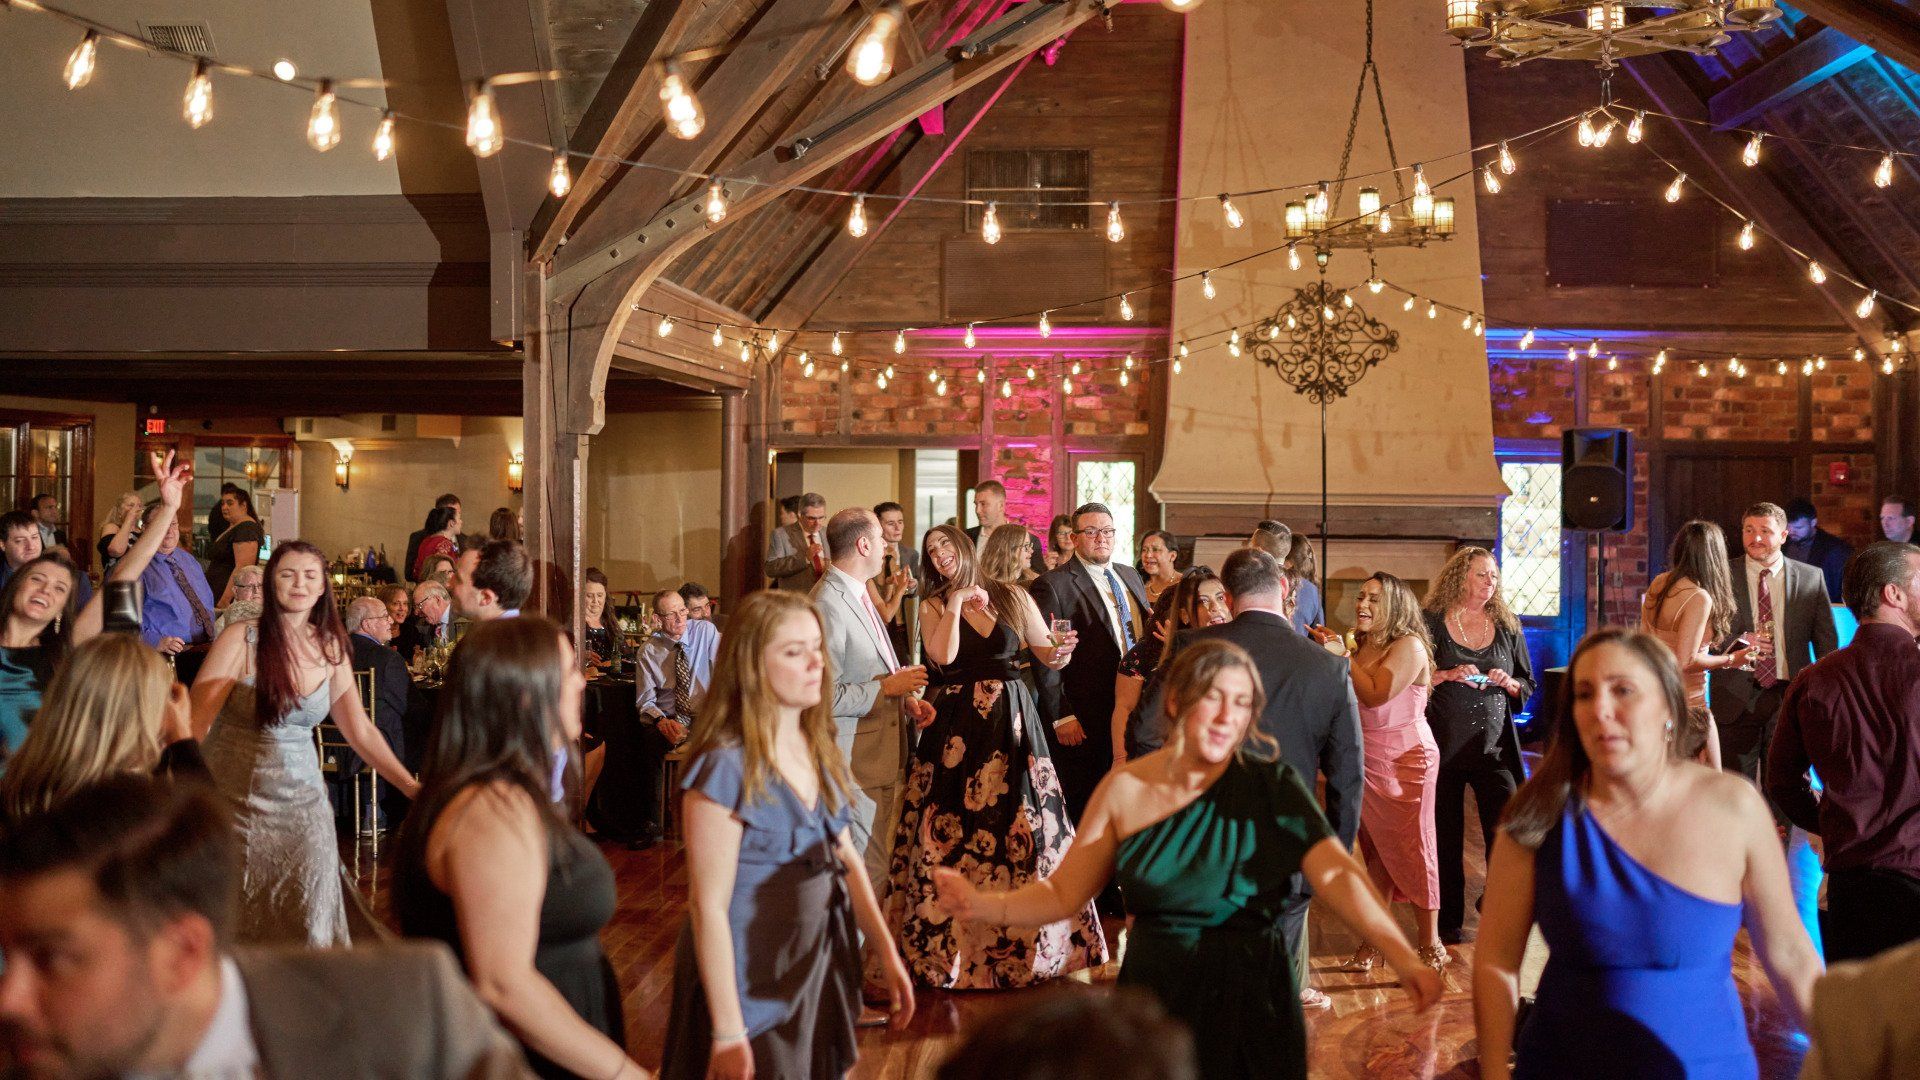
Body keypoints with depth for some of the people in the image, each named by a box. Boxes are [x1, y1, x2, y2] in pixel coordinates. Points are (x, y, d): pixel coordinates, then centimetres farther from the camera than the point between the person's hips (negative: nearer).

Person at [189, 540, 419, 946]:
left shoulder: (332, 649, 3)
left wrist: (413, 788, 3)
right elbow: (196, 721, -13)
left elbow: (361, 731, 9)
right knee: (237, 929, 3)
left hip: (302, 802, 3)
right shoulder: (241, 639, -9)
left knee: (310, 930, -1)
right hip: (234, 802, -3)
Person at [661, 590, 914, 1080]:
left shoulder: (821, 754, 3)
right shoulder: (725, 768, -19)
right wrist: (728, 1032, -19)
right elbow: (709, 907, -19)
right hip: (752, 986, -7)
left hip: (822, 969, 7)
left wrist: (887, 954, 7)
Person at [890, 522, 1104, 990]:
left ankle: (1021, 942, 12)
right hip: (958, 725, -1)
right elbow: (943, 655, -13)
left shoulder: (1013, 596, 7)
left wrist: (1061, 653, -13)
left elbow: (1050, 655, 8)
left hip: (1012, 722, 1)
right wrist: (957, 602, -11)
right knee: (956, 826, -1)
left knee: (1020, 824, 1)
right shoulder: (933, 607, 5)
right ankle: (951, 943, 9)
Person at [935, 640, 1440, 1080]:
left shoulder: (1270, 786, -8)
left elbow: (1335, 872, -20)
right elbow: (1062, 892, 0)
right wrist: (984, 905, -17)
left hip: (1250, 998, -1)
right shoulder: (1125, 788, -3)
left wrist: (1403, 958, -34)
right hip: (1153, 996, 2)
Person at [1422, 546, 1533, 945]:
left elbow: (1528, 685, 15)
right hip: (1444, 744, -2)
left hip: (1493, 745, 2)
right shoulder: (1431, 623, 0)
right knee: (1446, 836, 5)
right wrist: (1449, 675, -15)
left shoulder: (1507, 625, 9)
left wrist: (1509, 683, -6)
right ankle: (1450, 920, 17)